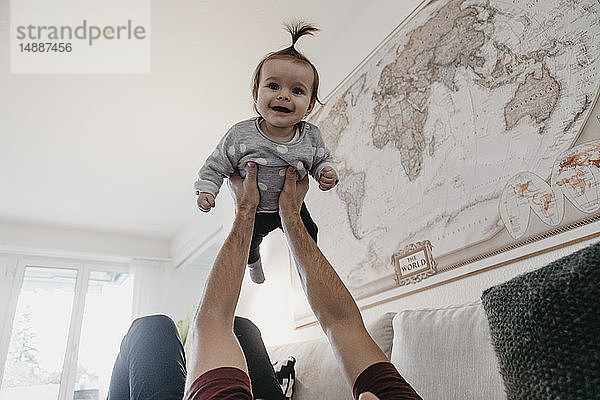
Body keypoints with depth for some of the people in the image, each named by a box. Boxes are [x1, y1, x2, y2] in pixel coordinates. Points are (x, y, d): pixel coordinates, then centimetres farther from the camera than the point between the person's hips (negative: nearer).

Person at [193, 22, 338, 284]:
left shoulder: (311, 137, -21)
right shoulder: (241, 135, -29)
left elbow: (322, 159, -2)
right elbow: (216, 164, -15)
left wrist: (326, 173, -23)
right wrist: (206, 189, -25)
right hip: (252, 209, -1)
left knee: (308, 235, 21)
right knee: (249, 241, 24)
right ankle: (253, 262, 62)